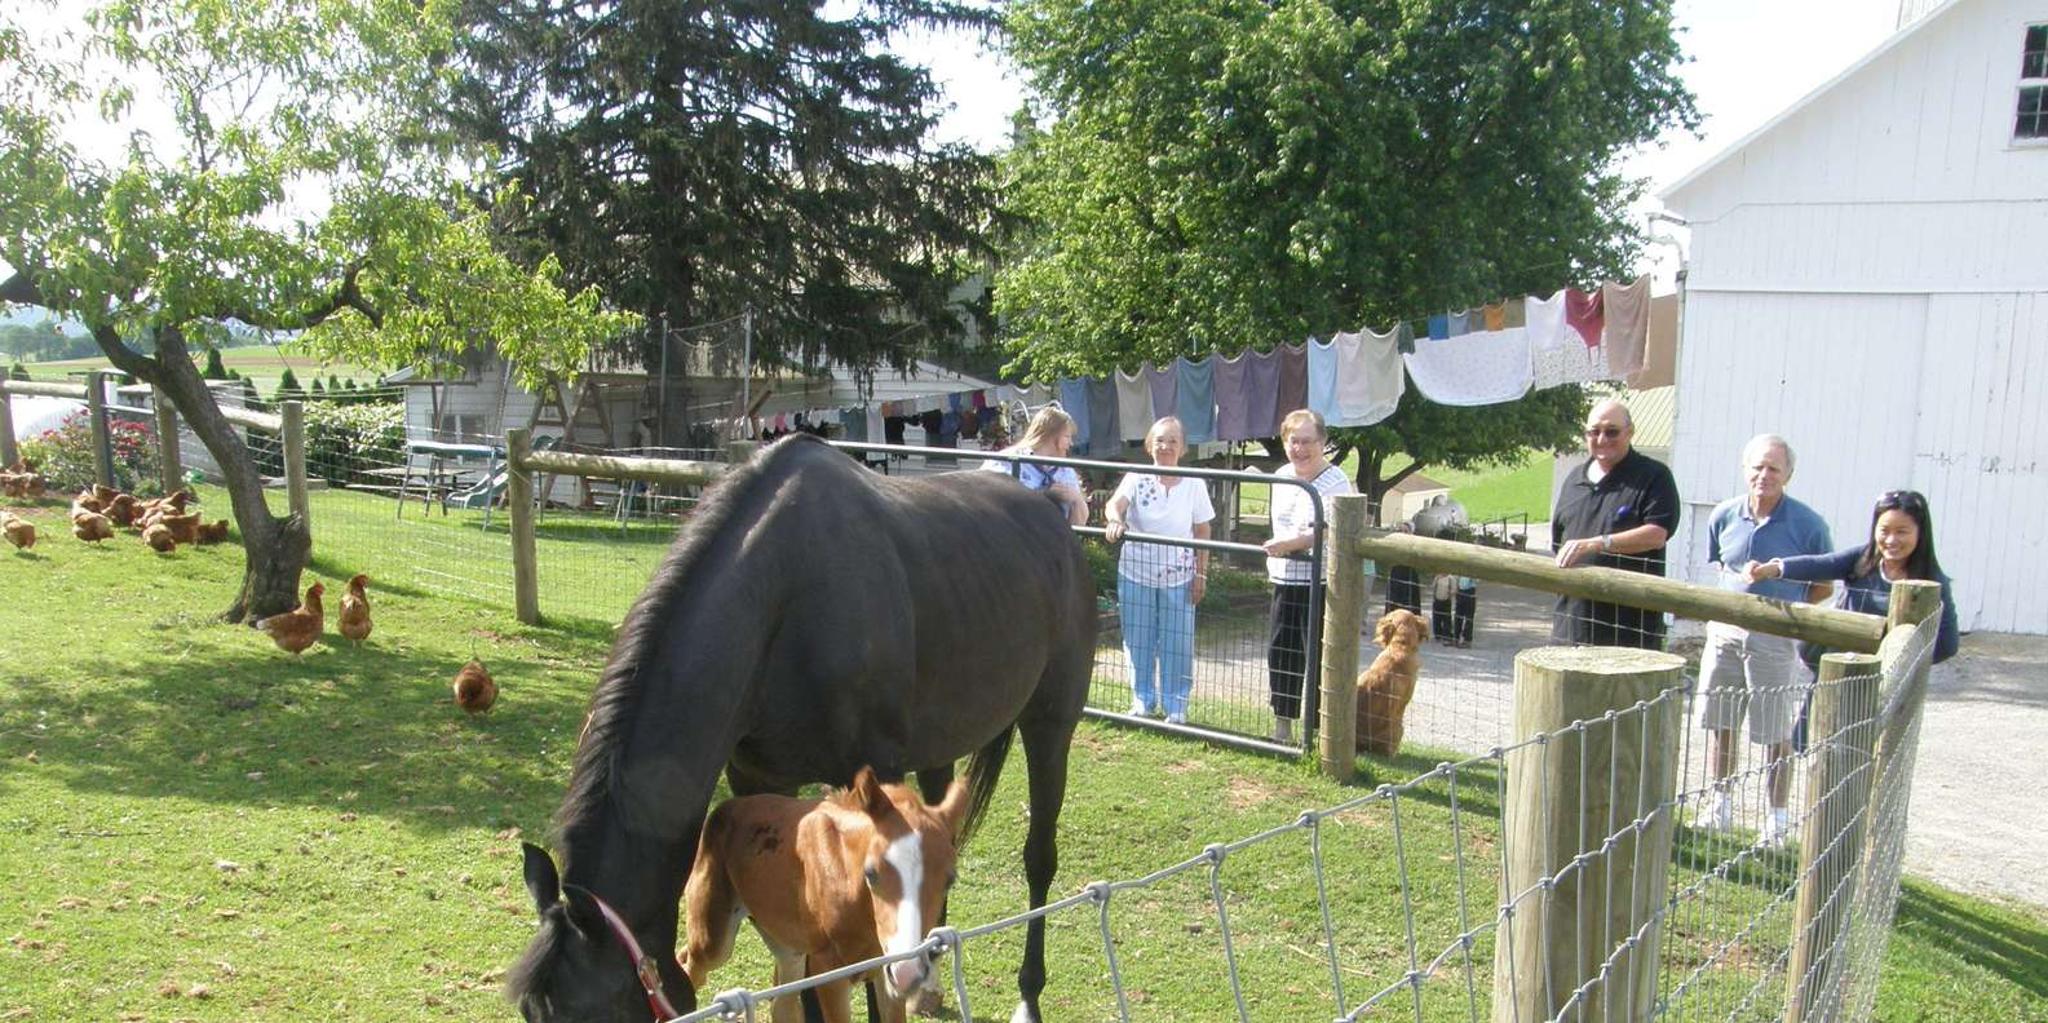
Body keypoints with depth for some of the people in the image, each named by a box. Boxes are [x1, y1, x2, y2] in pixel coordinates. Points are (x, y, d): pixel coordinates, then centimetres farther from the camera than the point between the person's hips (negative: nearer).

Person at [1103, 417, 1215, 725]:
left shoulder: (1194, 485, 0)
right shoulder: (1136, 478, -2)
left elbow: (1202, 532, 3)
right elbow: (1115, 503, -20)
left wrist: (1201, 574, 0)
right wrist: (1115, 520, -43)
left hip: (1179, 577, 0)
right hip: (1136, 573, 1)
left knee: (1177, 644, 3)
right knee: (1139, 640, 10)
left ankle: (1175, 705, 16)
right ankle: (1143, 701, 25)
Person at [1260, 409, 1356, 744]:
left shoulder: (1335, 482, -11)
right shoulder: (1281, 477, 13)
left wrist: (1293, 543, -30)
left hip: (1321, 586, -8)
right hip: (1284, 582, 8)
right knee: (1279, 656, 13)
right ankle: (1282, 727, 26)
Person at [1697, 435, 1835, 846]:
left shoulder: (1808, 525, -10)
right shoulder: (1724, 516, 0)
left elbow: (1823, 586, 0)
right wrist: (1739, 591, 5)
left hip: (1775, 639, -4)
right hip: (1725, 630, 4)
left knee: (1776, 736, 5)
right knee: (1721, 726, 13)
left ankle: (1778, 817, 18)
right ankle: (1721, 803, 29)